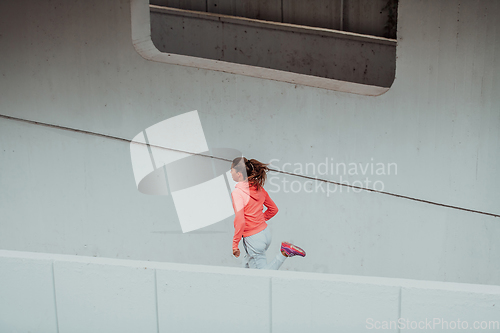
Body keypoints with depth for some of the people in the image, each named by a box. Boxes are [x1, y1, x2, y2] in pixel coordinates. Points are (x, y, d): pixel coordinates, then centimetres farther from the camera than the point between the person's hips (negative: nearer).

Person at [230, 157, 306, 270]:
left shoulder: (237, 193, -20)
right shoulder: (259, 188, 2)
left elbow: (240, 221, -27)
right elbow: (273, 209, 13)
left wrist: (235, 244, -17)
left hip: (253, 239, -8)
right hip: (266, 233, 8)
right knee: (246, 265, 26)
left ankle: (284, 253, -10)